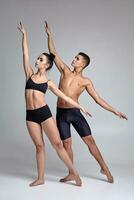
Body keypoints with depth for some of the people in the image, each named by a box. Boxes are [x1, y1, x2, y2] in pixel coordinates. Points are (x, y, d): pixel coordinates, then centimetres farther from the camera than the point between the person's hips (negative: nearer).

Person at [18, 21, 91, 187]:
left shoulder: (48, 83, 5)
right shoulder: (30, 75, 9)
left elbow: (64, 96, 8)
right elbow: (25, 53, 8)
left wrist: (80, 106, 6)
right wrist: (24, 34, 8)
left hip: (44, 113, -2)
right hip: (30, 115, 2)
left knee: (57, 144, -2)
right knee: (39, 146, 7)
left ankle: (74, 172, 10)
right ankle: (40, 178, 18)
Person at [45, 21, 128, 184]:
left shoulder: (86, 81, -1)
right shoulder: (65, 71, 6)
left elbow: (98, 99, -1)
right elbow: (53, 53, 3)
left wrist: (115, 111, -5)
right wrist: (49, 35, -3)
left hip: (75, 112, -2)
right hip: (61, 113, 2)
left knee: (90, 140, 0)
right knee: (66, 143, 7)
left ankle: (104, 167, 16)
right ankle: (72, 173, 20)